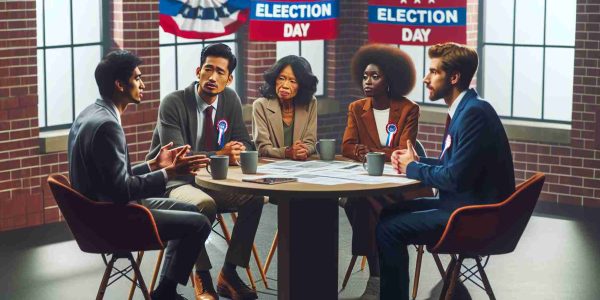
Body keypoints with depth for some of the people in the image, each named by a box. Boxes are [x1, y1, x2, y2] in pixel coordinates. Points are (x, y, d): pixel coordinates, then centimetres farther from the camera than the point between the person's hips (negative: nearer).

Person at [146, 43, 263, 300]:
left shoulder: (230, 100, 3)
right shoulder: (173, 103, -15)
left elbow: (245, 143, 7)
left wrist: (237, 152, -19)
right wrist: (220, 155, -34)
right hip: (175, 182, -6)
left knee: (255, 197, -20)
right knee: (204, 204, -37)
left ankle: (229, 273, -10)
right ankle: (202, 278, -19)